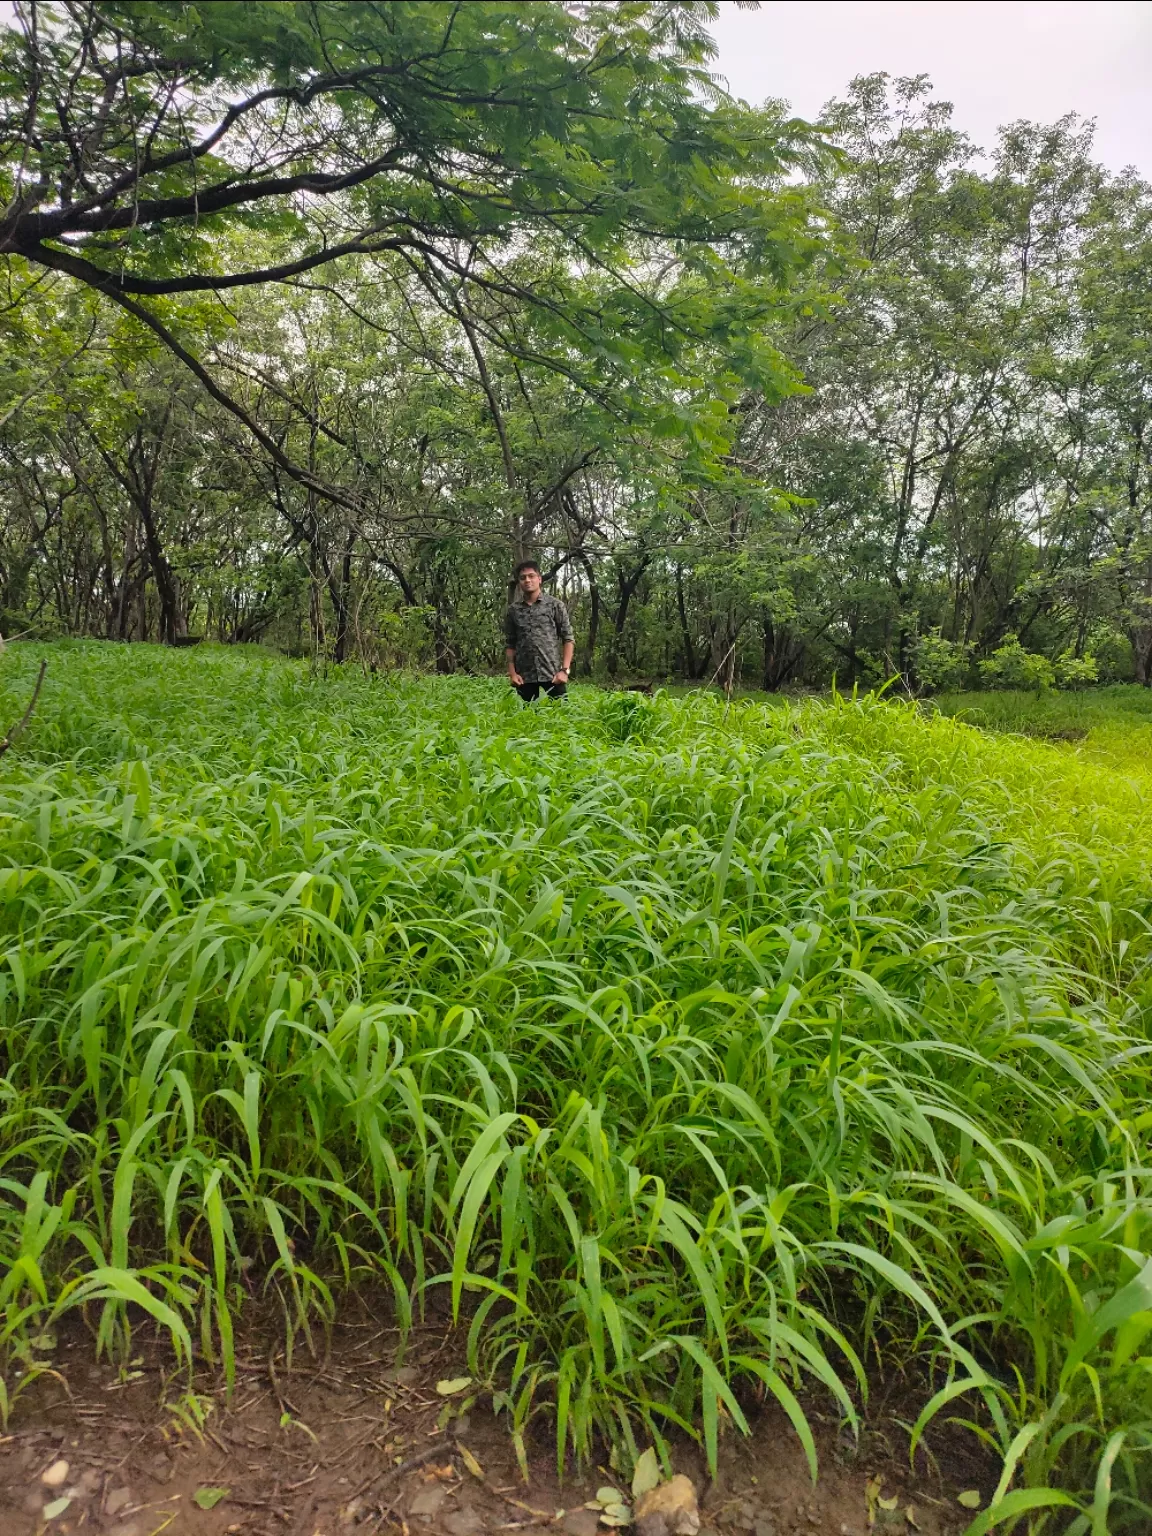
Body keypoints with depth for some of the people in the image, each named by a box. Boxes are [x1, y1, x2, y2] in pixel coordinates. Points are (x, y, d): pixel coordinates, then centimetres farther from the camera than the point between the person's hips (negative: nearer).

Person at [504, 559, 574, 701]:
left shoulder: (555, 605, 3)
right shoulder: (513, 611, 10)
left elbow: (568, 639, 2)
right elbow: (510, 645, 12)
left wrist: (565, 670, -8)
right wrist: (512, 673, 0)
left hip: (553, 675, -2)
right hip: (524, 678, 2)